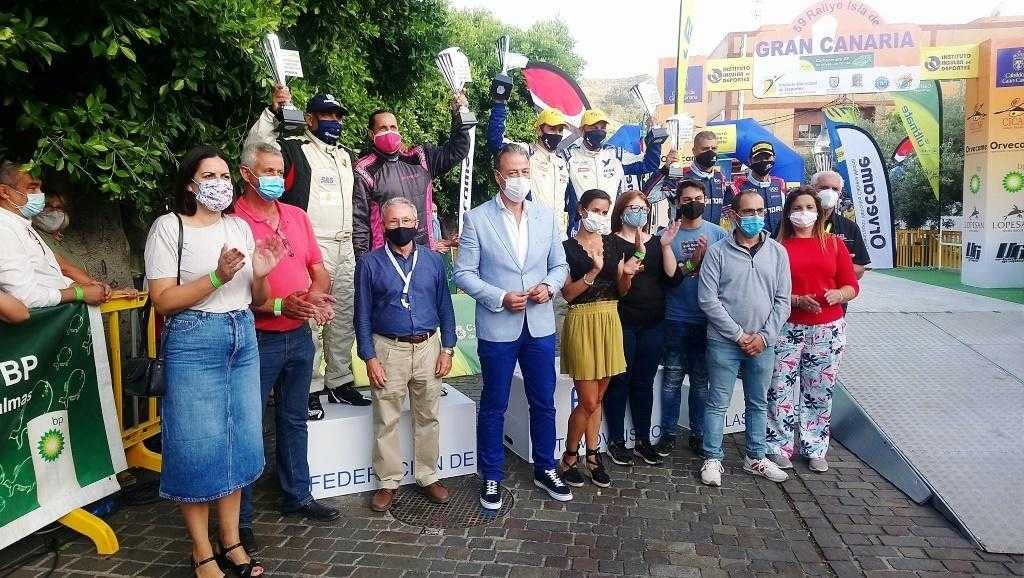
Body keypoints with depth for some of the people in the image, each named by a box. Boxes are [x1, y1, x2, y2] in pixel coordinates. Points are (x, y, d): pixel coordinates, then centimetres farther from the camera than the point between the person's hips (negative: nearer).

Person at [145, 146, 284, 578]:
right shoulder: (169, 226, -6)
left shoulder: (240, 227, 9)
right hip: (194, 343, -5)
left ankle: (231, 542, 25)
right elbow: (162, 300, -12)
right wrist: (217, 277, -22)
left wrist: (260, 276, -9)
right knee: (197, 446, 1)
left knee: (239, 441, 10)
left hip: (243, 339, 6)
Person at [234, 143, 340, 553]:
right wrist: (280, 305, -23)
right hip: (257, 340, -6)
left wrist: (317, 295, -8)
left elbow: (318, 268, 12)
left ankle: (297, 496, 34)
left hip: (300, 335, 6)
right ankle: (240, 517, 17)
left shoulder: (297, 217, 9)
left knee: (294, 421, 18)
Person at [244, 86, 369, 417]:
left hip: (344, 248, 7)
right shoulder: (294, 148, 0)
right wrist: (273, 111, -24)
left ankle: (339, 381, 22)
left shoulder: (345, 156, 21)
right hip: (311, 247, -7)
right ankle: (308, 389, -1)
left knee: (343, 317, 11)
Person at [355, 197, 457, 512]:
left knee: (428, 417, 10)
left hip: (429, 347, 2)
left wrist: (447, 349, 2)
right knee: (386, 421, 5)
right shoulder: (370, 262, -1)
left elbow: (445, 307, 8)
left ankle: (428, 476, 24)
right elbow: (363, 313, -1)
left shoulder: (433, 260, 5)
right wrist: (369, 357, -6)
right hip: (388, 350, -2)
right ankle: (389, 482, 19)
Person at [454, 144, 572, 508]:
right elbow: (463, 273, -6)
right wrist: (500, 298, -18)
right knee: (494, 407, 10)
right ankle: (491, 477, 26)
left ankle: (545, 470, 33)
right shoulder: (477, 219, -5)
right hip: (497, 328, -3)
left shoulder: (546, 217, 5)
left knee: (543, 403, 14)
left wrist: (549, 286, -10)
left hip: (540, 326, 3)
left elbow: (560, 265, 11)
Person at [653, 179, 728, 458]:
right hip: (676, 318, -1)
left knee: (701, 379, 10)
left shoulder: (718, 233, 3)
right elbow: (671, 274, -11)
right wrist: (666, 245, -23)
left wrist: (706, 255, -16)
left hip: (707, 318, 1)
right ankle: (668, 433, 14)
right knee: (672, 377, 2)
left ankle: (698, 434, 22)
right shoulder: (667, 234, 0)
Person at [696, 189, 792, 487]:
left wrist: (764, 335, -8)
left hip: (762, 344, 3)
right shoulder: (717, 251, -5)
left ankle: (755, 457, 30)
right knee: (718, 403, 5)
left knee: (758, 403, 15)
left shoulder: (777, 252, 4)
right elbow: (708, 299, -10)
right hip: (724, 342, -3)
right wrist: (739, 334, -12)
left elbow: (782, 300, 3)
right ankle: (712, 459, 17)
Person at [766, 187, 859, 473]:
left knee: (820, 392, 9)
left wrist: (837, 295, -14)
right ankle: (780, 447, 14)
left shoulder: (834, 244, 8)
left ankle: (815, 449, 22)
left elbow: (851, 286, 7)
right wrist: (797, 300, -18)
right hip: (787, 329, -2)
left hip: (828, 330, 2)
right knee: (781, 390, 0)